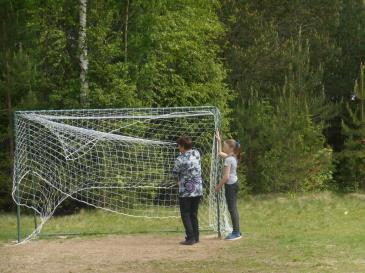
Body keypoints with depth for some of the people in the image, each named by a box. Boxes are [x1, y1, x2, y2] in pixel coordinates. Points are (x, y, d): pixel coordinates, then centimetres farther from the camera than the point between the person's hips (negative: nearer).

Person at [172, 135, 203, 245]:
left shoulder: (180, 159, -17)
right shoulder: (197, 153, 0)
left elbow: (175, 173, -4)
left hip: (186, 191, -6)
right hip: (198, 190, 6)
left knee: (185, 215, 4)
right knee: (193, 215, 16)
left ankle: (190, 238, 0)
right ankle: (196, 237, 17)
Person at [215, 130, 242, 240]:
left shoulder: (228, 160, -19)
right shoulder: (232, 157, 10)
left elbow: (226, 177, -23)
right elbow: (220, 152, 30)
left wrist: (219, 186, -12)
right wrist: (219, 141, 27)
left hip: (230, 185, -10)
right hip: (234, 183, 10)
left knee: (232, 208, -5)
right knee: (233, 208, 13)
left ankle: (236, 232, -3)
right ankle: (236, 231, 17)